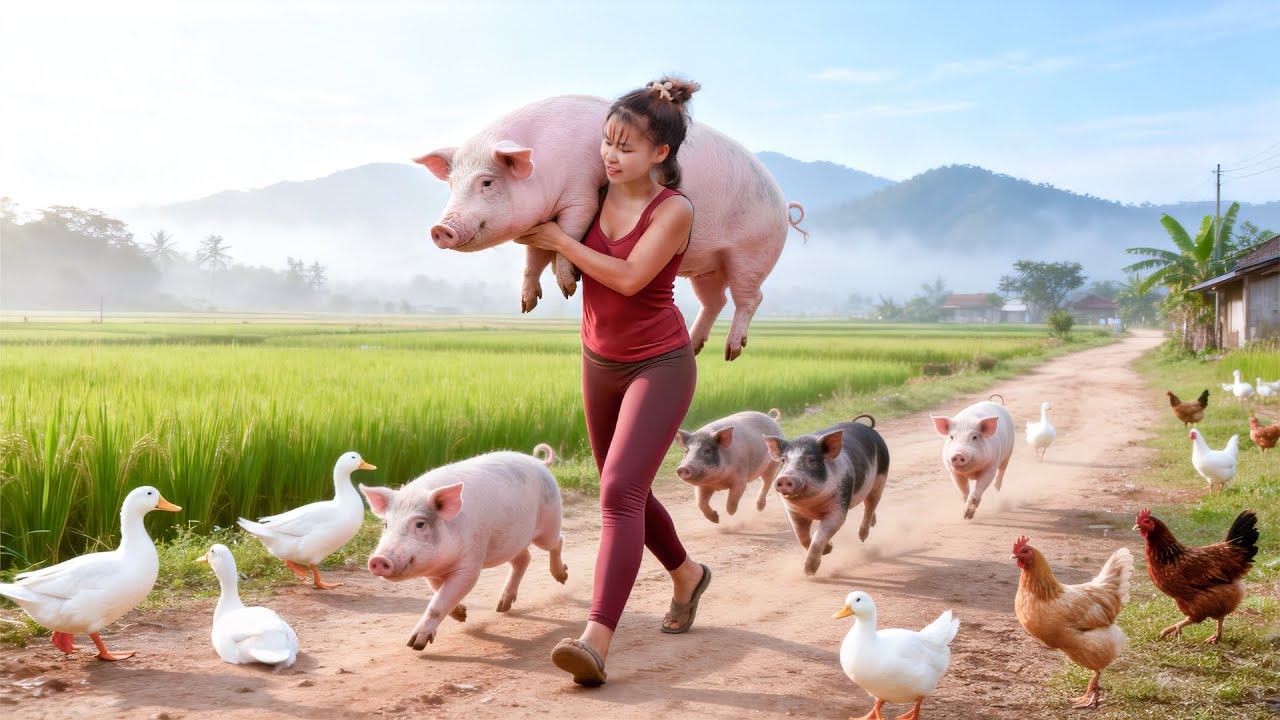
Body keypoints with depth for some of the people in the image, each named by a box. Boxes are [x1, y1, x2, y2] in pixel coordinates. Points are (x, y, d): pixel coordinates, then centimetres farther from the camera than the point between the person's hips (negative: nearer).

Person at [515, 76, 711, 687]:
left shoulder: (674, 210, -16)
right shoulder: (595, 193, -2)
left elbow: (629, 277, -26)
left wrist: (559, 240, -20)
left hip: (659, 366, -7)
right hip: (600, 362, 7)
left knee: (620, 490, -20)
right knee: (627, 491, 18)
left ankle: (597, 639, -25)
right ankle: (686, 574, 43)